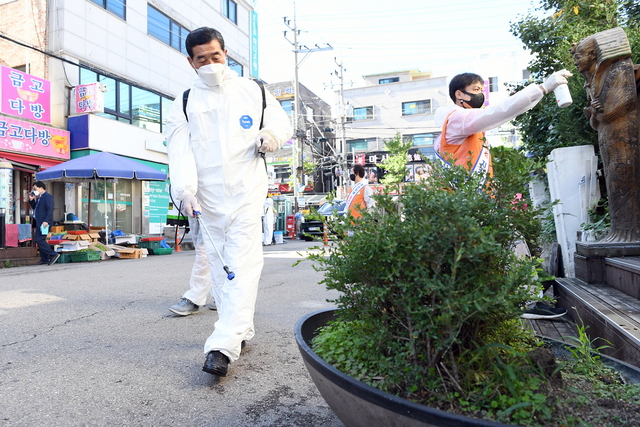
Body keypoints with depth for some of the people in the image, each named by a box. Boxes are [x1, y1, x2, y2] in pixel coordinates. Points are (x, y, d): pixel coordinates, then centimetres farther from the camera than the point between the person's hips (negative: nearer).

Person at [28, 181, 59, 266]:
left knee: (39, 240, -14)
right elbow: (35, 207, 26)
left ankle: (53, 254, -10)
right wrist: (31, 200, 12)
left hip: (44, 223, -10)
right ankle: (44, 259, 16)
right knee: (39, 240, 11)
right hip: (39, 222, 10)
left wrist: (46, 221, -26)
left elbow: (50, 209, -19)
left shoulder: (47, 196, -11)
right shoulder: (39, 198, 19)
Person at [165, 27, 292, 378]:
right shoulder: (184, 105, 9)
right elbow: (180, 151, -4)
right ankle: (240, 331, 24)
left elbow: (281, 121, 17)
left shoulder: (253, 92, 8)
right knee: (219, 266, 8)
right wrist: (185, 188, -22)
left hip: (246, 193, -2)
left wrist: (272, 135, -9)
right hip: (208, 199, 3)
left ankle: (223, 346, -14)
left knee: (242, 265, -13)